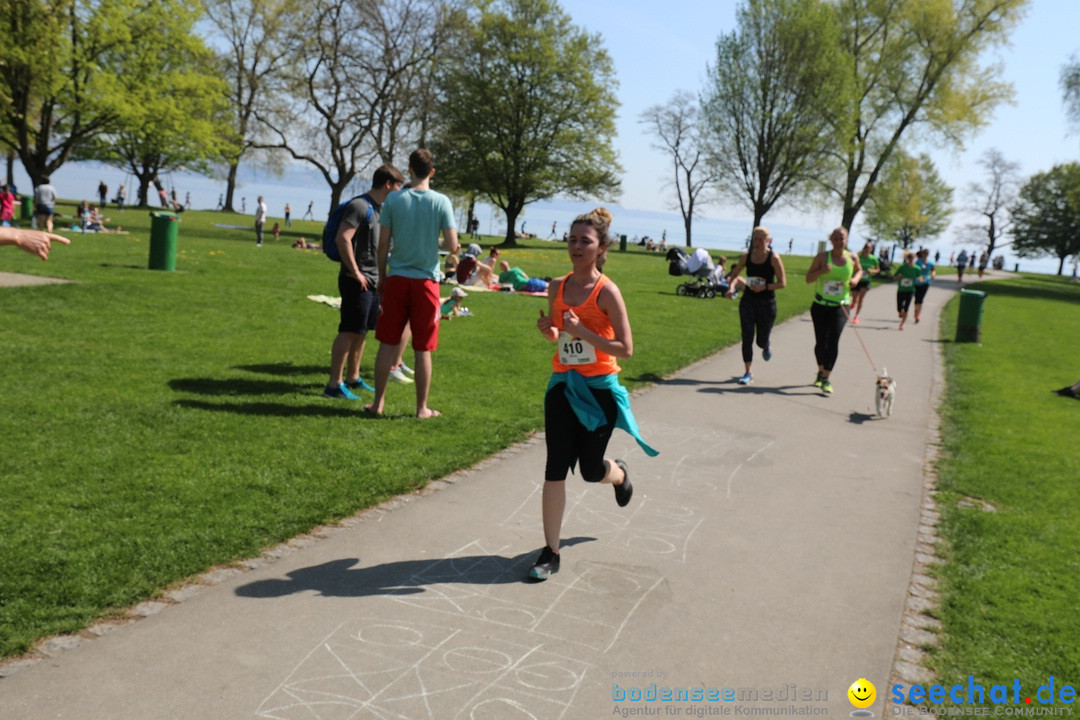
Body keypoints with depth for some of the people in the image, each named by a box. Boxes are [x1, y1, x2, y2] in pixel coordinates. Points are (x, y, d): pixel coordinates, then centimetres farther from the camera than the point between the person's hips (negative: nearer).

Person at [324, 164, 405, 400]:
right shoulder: (359, 206, -14)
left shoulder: (381, 208, 15)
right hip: (357, 281, -9)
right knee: (349, 331, -8)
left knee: (362, 331, 15)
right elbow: (342, 239, -23)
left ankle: (353, 377, 26)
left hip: (372, 280, 9)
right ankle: (334, 384, -4)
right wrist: (355, 272, -20)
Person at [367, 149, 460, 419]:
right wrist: (454, 244, 15)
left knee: (388, 344, 9)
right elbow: (452, 246, -9)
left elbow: (383, 244, 0)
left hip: (397, 279, 2)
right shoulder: (441, 202, -5)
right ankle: (422, 408, 12)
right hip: (426, 281, -1)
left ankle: (378, 402, 15)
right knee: (423, 349, 5)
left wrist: (382, 277, 12)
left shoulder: (394, 199, -1)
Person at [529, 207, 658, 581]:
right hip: (562, 386, 4)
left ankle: (620, 474, 47)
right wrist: (548, 329, -6)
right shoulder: (558, 287, 3)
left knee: (591, 470, 9)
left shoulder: (607, 291, -13)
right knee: (555, 470, 0)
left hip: (598, 389, -4)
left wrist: (581, 331, -24)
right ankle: (550, 552, 9)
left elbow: (626, 348, -16)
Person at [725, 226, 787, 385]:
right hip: (748, 302, 2)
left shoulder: (774, 258, -10)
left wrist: (765, 287, -25)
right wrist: (731, 286, -11)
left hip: (767, 304, -2)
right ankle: (748, 373, 4)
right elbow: (734, 274, 10)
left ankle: (767, 347, 47)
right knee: (747, 338, -5)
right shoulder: (746, 257, 0)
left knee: (762, 341, 8)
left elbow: (782, 283, -10)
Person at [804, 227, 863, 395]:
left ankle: (826, 378, -9)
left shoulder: (852, 258, 1)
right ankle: (821, 372, 33)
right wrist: (821, 271, -21)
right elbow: (808, 279, -3)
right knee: (820, 342, 7)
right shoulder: (822, 257, -4)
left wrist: (856, 279, 0)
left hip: (840, 307, 0)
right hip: (820, 306, 0)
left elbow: (859, 270, 23)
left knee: (833, 341, -14)